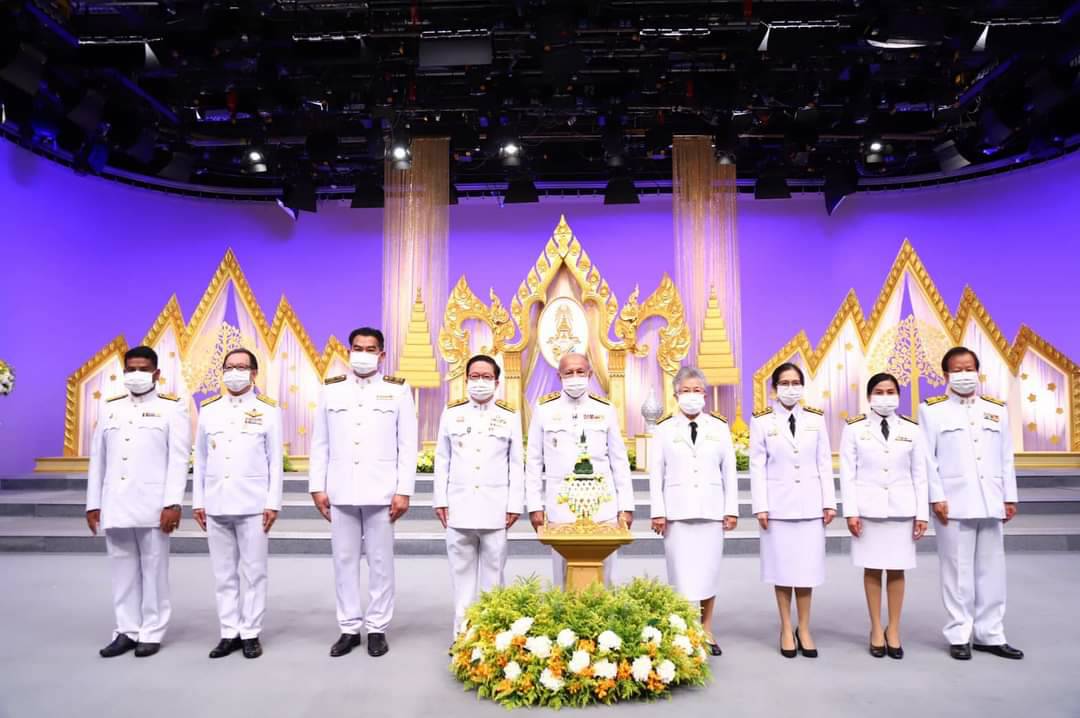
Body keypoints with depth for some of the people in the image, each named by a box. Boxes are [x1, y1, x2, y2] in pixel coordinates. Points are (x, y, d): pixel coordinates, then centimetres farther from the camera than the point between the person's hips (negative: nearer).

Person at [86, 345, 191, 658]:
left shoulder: (172, 407, 2)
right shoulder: (110, 407, 15)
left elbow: (179, 459, -5)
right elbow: (98, 458, 14)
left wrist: (172, 504, -13)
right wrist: (93, 504, 10)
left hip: (153, 506, -4)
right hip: (115, 506, 4)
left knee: (153, 570, 3)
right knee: (123, 570, 9)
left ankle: (151, 633, 12)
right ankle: (127, 631, 20)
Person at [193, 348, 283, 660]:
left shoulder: (268, 409, 1)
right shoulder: (208, 409, 10)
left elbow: (275, 460, -1)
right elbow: (200, 459, 11)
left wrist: (273, 503, -5)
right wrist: (198, 501, 7)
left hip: (253, 505, -3)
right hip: (216, 505, 3)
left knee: (253, 572, 2)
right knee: (223, 573, 9)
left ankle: (250, 633, 13)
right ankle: (229, 633, 19)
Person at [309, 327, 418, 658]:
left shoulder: (398, 390, 3)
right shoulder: (331, 389, 10)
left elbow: (407, 445, 0)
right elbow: (320, 444, 10)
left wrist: (404, 491, -6)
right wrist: (317, 487, 3)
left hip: (381, 492, -2)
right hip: (340, 492, 2)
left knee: (380, 562, 4)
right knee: (344, 561, 8)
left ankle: (377, 628, 17)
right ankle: (349, 628, 20)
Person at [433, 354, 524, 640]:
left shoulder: (510, 416, 5)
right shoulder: (451, 413, 8)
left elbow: (516, 464, 5)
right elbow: (442, 461, 9)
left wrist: (515, 504, -1)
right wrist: (440, 500, 4)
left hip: (495, 509, -1)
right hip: (459, 507, 1)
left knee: (493, 571, 3)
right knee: (462, 571, 7)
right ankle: (462, 631, 17)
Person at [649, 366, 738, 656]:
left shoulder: (719, 426, 8)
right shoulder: (665, 427, 5)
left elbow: (729, 471, 8)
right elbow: (656, 472, 3)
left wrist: (731, 509, 2)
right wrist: (658, 512, -3)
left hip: (711, 509, 1)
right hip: (677, 510, -1)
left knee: (708, 570, 5)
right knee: (681, 572, -1)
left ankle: (706, 632, 17)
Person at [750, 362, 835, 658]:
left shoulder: (816, 418, 7)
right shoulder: (761, 421, 0)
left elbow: (825, 463, 7)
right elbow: (757, 466, -2)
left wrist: (829, 501, 2)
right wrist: (761, 506, -7)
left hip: (810, 503, 2)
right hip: (778, 503, -2)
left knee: (807, 567, 5)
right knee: (782, 567, 5)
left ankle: (804, 629, 19)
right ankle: (786, 630, 18)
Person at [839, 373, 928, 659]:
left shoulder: (912, 429, 5)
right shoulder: (855, 429, 0)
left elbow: (920, 474, 5)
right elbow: (847, 473, -2)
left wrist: (922, 513, 1)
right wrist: (850, 512, -7)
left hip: (901, 507, 1)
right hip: (868, 507, -1)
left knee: (897, 569, 6)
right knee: (872, 568, 5)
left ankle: (893, 629, 19)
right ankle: (876, 629, 17)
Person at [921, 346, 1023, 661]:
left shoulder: (996, 409, 13)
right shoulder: (933, 410, 0)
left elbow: (1006, 457, 12)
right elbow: (928, 459, -4)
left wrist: (1009, 497, 8)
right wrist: (936, 498, -10)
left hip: (990, 503, 4)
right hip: (954, 503, -4)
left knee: (991, 570, 9)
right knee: (958, 572, 2)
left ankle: (989, 635, 20)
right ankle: (959, 636, 12)